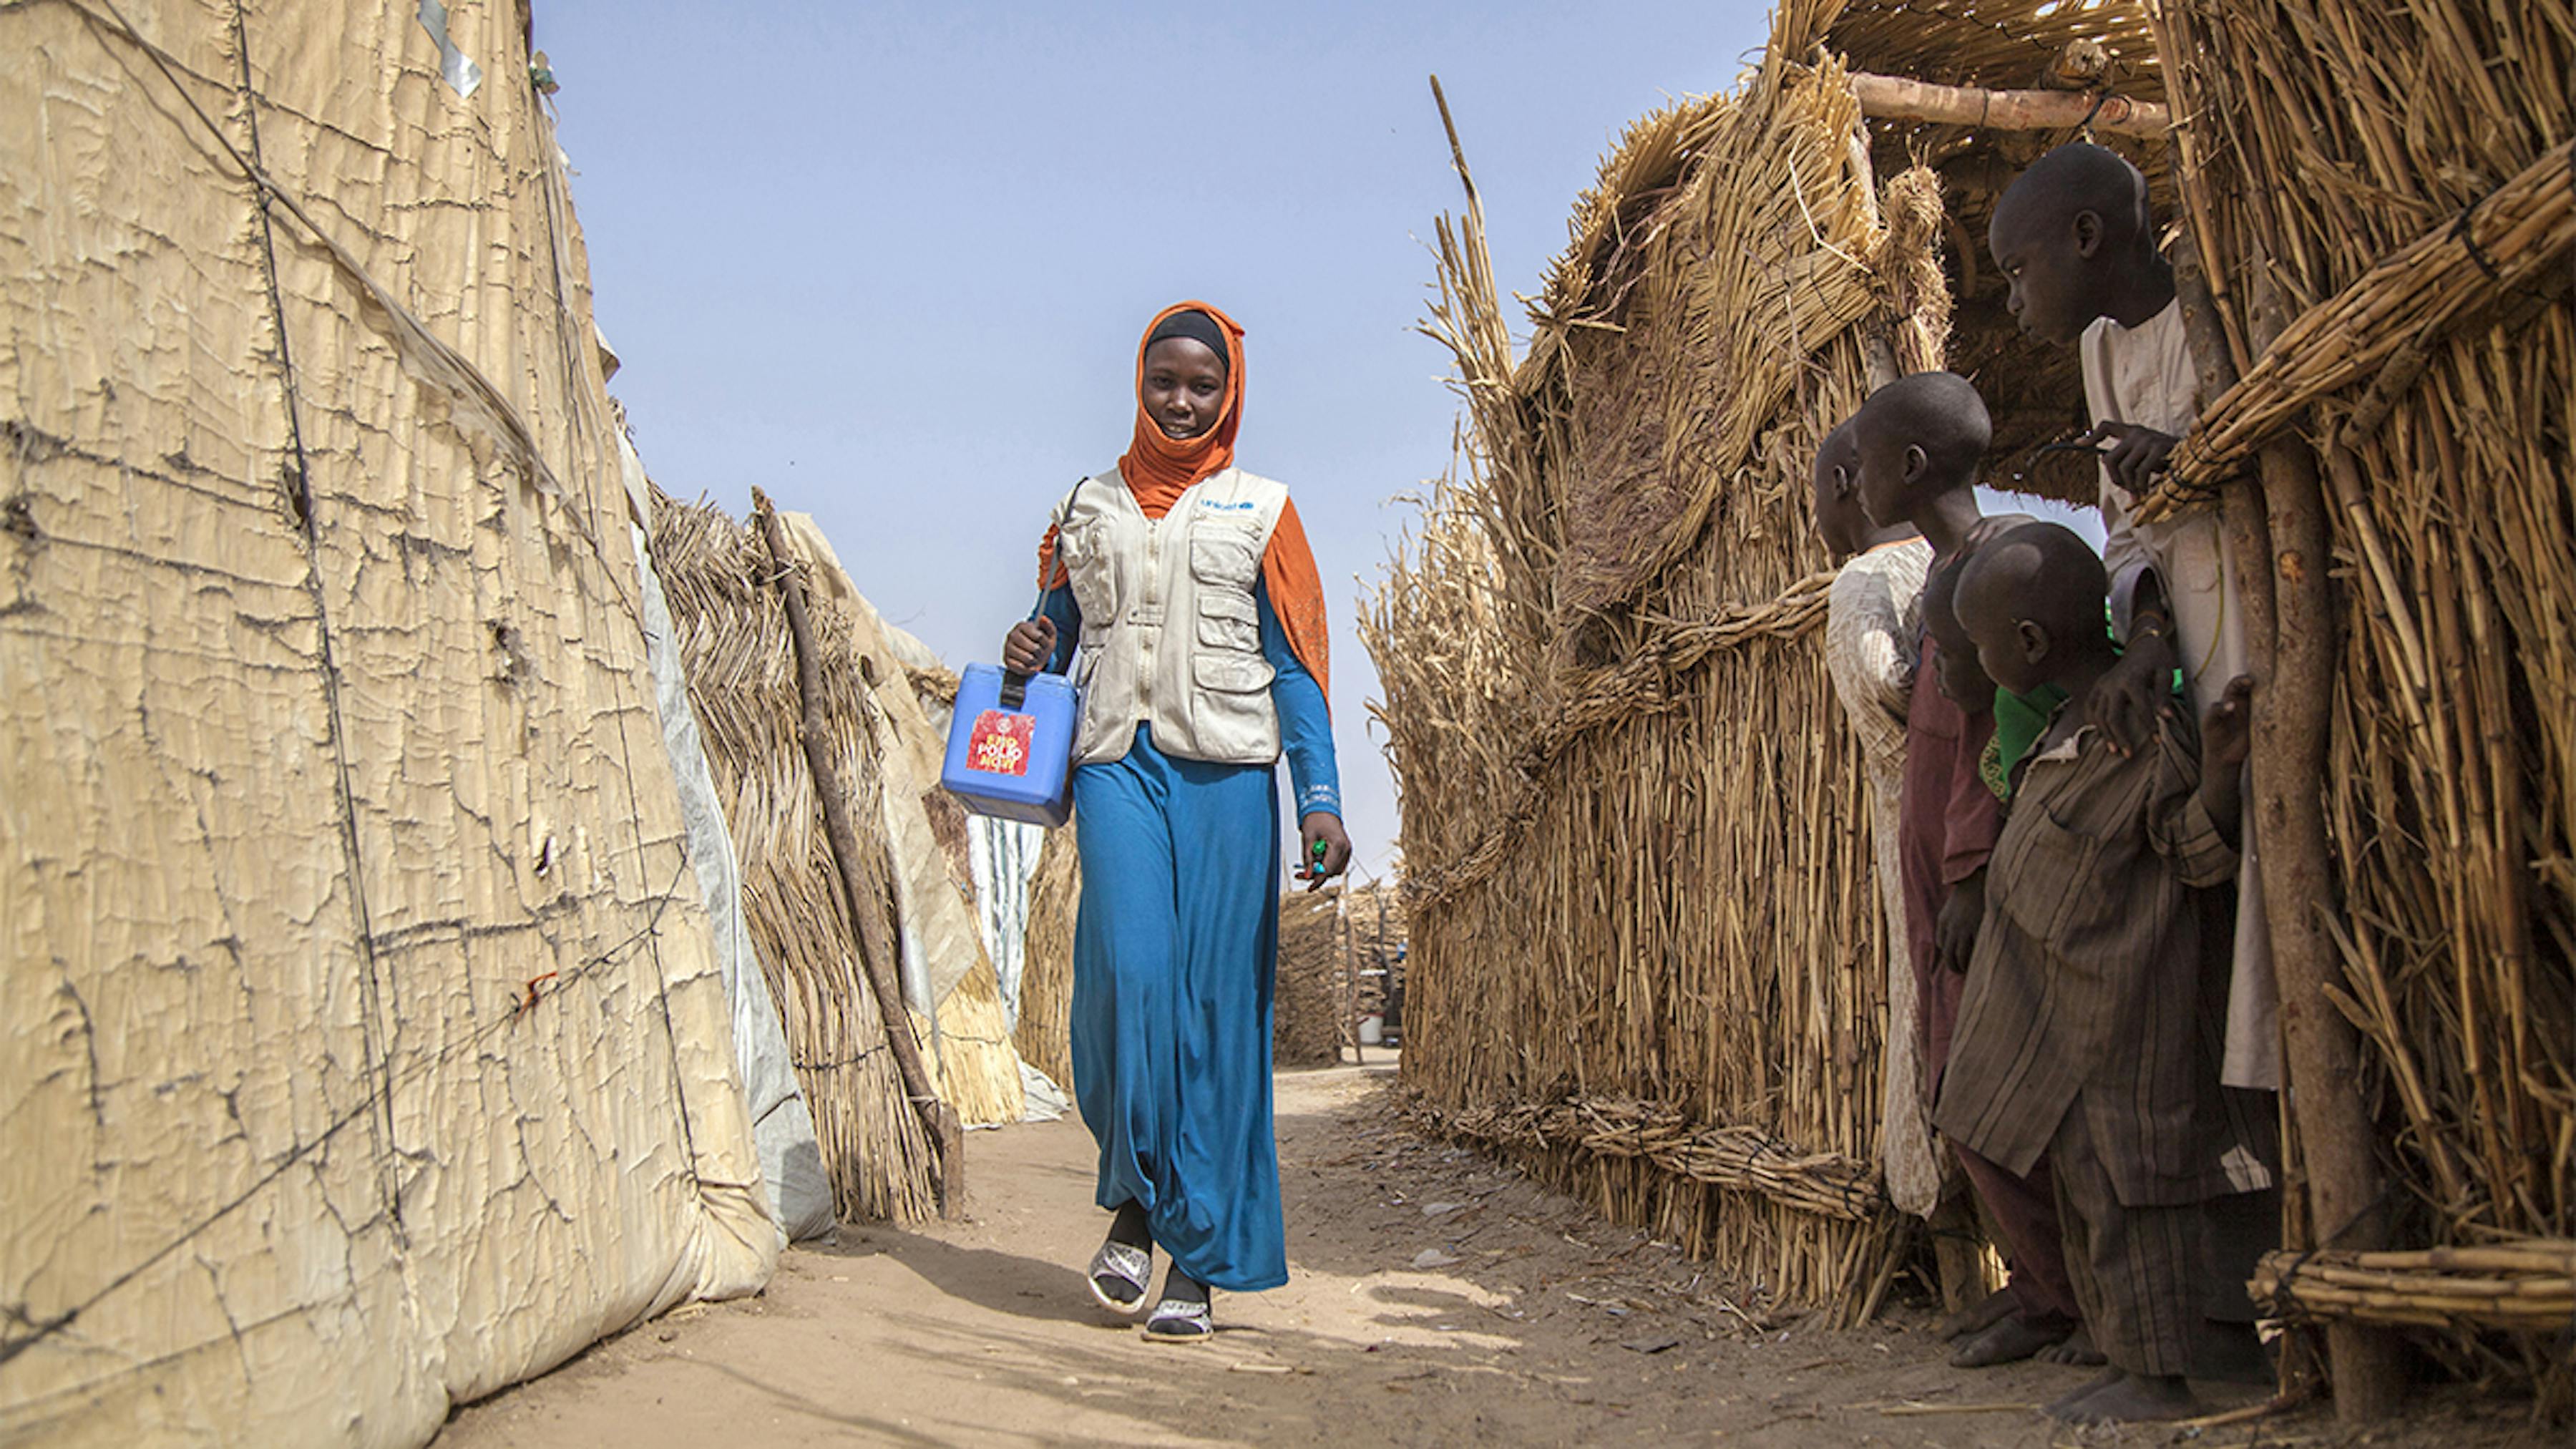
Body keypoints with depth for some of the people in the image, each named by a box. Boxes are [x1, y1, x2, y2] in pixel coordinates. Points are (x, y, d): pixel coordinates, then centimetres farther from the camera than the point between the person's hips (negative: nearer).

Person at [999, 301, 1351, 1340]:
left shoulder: (1261, 511, 11)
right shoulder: (1089, 508, 17)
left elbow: (1296, 666, 6)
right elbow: (1059, 633, 23)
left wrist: (1321, 802, -4)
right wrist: (1027, 657, -2)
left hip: (1224, 773, -1)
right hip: (1115, 761, 1)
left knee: (1217, 1001, -3)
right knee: (1129, 970, -16)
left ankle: (1200, 1261, 5)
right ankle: (1133, 1199, 8)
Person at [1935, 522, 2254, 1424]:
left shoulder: (2143, 734, -20)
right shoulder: (2077, 722, 9)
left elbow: (2199, 851, -19)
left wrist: (2221, 769, -35)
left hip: (2116, 1009, -10)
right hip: (2063, 1010, 10)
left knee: (2120, 1183, -2)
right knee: (2082, 1184, 15)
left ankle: (2158, 1376, 10)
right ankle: (2127, 1364, 26)